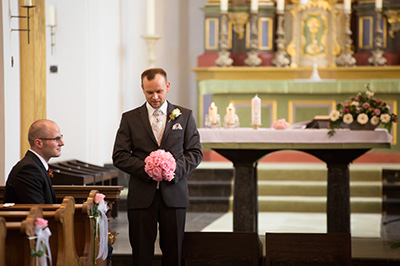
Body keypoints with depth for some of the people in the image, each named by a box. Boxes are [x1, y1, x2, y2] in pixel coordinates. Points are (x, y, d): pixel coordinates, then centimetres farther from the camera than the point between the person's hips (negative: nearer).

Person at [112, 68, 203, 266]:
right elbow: (119, 156, 2)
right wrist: (146, 169, -13)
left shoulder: (185, 116, 9)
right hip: (142, 195, -1)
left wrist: (176, 169, -12)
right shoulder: (129, 118, 7)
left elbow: (195, 152, 7)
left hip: (174, 195, 1)